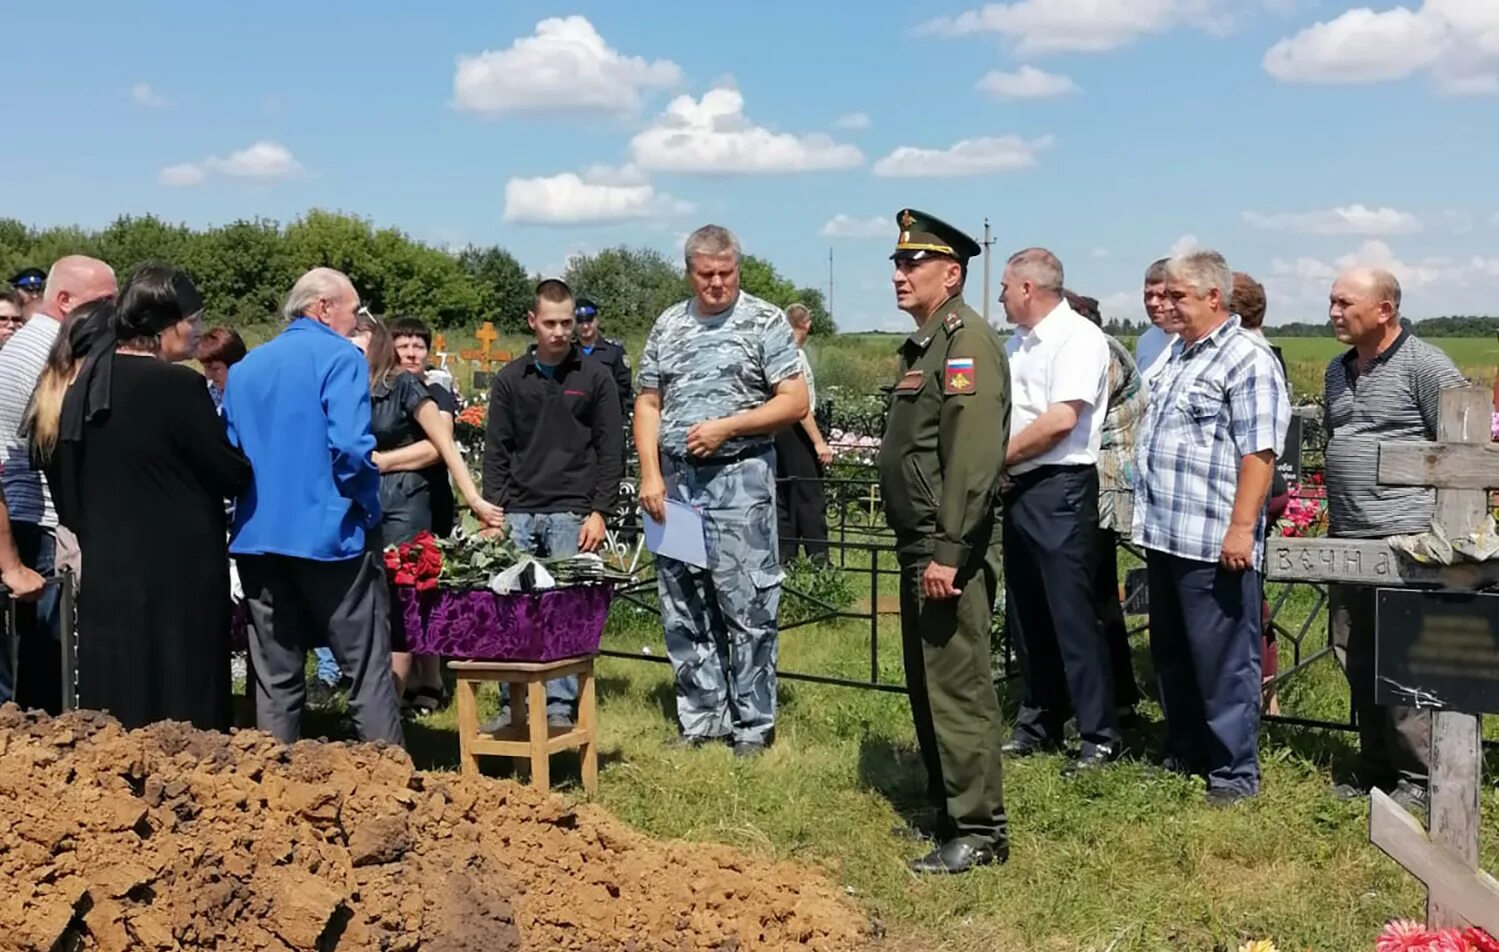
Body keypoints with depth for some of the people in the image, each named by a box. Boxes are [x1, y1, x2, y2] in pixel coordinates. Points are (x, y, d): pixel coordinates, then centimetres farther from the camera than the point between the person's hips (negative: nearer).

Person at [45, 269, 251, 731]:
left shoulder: (86, 382, 6)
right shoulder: (177, 385, -16)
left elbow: (60, 468, 13)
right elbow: (232, 474, -12)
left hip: (105, 567, 7)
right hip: (177, 569, -7)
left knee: (115, 703, 13)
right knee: (181, 707, 1)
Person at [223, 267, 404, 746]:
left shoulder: (245, 367, 15)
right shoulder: (340, 357, -6)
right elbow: (350, 446, -18)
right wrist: (369, 507, -4)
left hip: (257, 535, 6)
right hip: (329, 532, -6)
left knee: (276, 679, 11)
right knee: (368, 671, 1)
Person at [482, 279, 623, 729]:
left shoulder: (596, 376, 4)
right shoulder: (510, 379, 10)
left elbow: (611, 452, 2)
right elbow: (496, 452, 9)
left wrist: (598, 512, -6)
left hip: (571, 514, -2)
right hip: (518, 514, 2)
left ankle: (560, 706, 4)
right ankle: (513, 704, 11)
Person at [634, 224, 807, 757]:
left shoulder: (765, 322, -1)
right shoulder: (667, 326, 12)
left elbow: (795, 402, -6)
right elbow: (648, 404, 13)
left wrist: (726, 427, -13)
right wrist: (650, 474, 1)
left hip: (739, 478, -5)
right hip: (675, 481, 5)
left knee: (747, 610, -2)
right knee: (683, 612, 9)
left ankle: (753, 725, 8)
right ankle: (701, 718, 20)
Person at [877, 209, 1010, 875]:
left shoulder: (969, 340, -13)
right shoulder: (921, 345, 18)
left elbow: (975, 458, -23)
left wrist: (948, 553, -25)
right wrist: (916, 548, 19)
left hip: (951, 552, -10)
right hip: (920, 547, 10)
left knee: (958, 687, -5)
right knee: (926, 685, 16)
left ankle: (979, 831, 3)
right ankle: (945, 807, 28)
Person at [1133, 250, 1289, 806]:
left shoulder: (1248, 362, -11)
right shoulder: (1177, 355, 17)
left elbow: (1259, 453, -18)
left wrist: (1242, 528, -23)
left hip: (1214, 544, -9)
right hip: (1164, 535, 9)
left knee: (1223, 662, -1)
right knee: (1171, 656, 17)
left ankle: (1234, 772, 9)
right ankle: (1183, 757, 30)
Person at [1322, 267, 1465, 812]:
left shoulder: (1424, 365, -8)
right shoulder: (1338, 371, 16)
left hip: (1405, 537, -8)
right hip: (1347, 539, 8)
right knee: (1355, 659, 12)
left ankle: (1418, 777, 5)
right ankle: (1375, 767, 24)